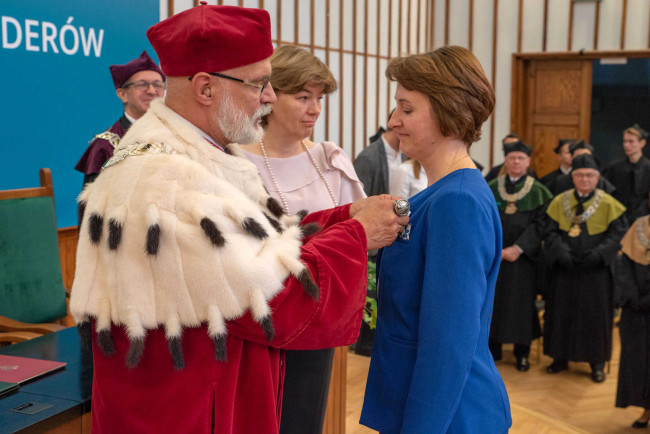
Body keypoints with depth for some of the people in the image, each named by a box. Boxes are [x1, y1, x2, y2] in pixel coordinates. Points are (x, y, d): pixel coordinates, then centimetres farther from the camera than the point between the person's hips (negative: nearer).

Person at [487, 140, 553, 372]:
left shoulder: (538, 192, 0)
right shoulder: (491, 188, 5)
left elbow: (541, 224, -6)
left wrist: (518, 248, -15)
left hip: (523, 257, -1)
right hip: (493, 255, 2)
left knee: (522, 301, 2)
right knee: (492, 299, 4)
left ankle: (522, 352, 14)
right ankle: (493, 347, 17)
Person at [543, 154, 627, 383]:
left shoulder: (609, 204, -3)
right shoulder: (559, 202, 3)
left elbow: (617, 234, -7)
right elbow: (551, 232, 1)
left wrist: (598, 253, -20)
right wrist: (561, 251, -17)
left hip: (595, 271, -2)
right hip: (564, 270, 2)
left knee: (595, 315, 5)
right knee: (562, 312, 9)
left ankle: (597, 361, 17)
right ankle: (561, 357, 22)